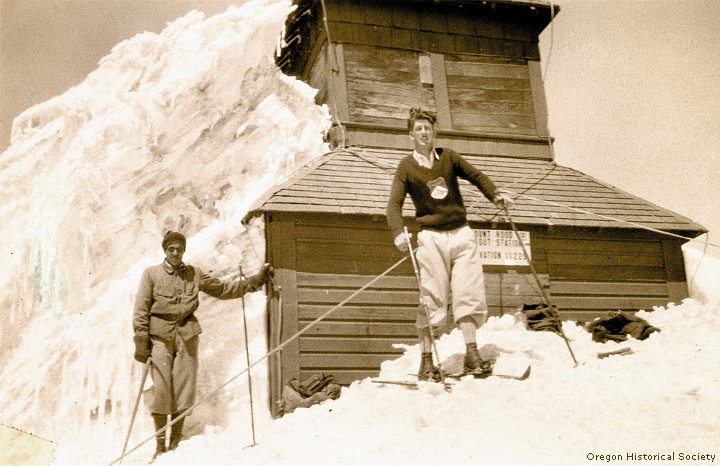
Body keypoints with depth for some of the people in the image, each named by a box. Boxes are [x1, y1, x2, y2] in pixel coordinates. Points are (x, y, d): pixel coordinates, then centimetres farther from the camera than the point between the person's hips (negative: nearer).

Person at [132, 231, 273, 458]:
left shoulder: (194, 275, 12)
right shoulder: (151, 274, 6)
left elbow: (223, 289, 17)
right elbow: (141, 310, 2)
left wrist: (256, 280, 11)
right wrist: (141, 342, -5)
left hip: (187, 336, 2)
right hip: (160, 336, -2)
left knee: (183, 388, 1)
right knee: (161, 389, -7)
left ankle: (176, 441, 13)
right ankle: (160, 444, 3)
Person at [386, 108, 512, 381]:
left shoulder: (449, 157, 10)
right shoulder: (406, 167, 3)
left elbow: (476, 176, 20)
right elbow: (394, 204, -5)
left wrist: (495, 195, 2)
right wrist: (398, 232, -23)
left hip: (461, 233, 3)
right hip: (431, 237, -3)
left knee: (469, 295, -4)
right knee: (432, 300, -4)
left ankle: (472, 355, 1)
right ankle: (426, 361, 3)